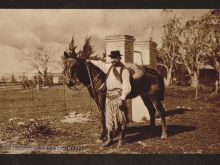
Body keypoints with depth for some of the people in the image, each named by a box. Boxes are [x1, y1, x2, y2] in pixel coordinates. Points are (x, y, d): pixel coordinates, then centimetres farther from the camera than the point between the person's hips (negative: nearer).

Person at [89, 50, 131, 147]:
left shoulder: (124, 70, -9)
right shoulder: (108, 67, 12)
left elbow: (126, 86, -14)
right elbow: (100, 63, 32)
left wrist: (122, 99, -22)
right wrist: (91, 61, 44)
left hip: (118, 96, -7)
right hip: (109, 96, 7)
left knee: (120, 118, 0)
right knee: (109, 118, 10)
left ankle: (121, 139, 12)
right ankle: (109, 139, 18)